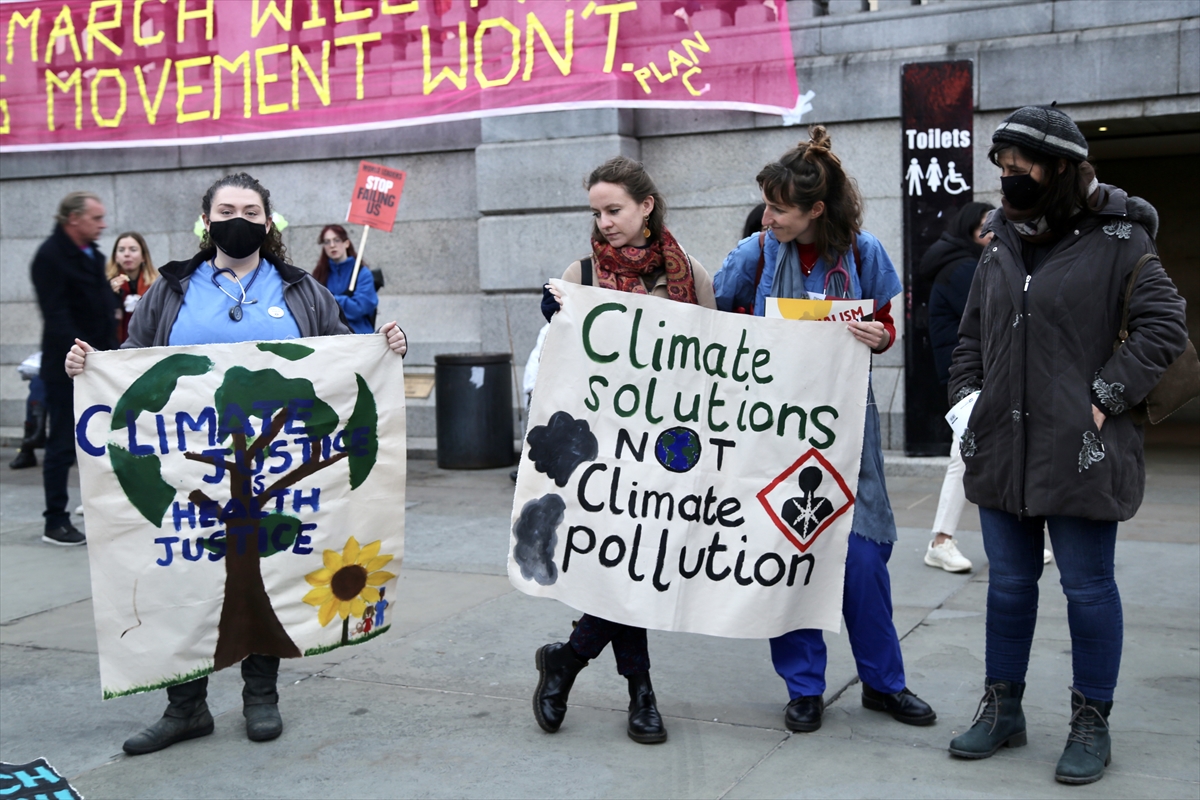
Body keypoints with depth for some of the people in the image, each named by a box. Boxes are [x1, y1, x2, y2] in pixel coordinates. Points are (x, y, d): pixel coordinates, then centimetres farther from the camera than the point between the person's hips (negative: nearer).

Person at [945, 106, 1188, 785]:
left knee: (1088, 586, 5)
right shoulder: (1002, 247, 11)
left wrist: (1106, 397, -15)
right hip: (1003, 451, 6)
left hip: (1082, 454, -5)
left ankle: (1092, 724, 20)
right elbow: (972, 334, 20)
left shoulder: (1116, 240, -6)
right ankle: (1003, 709, 28)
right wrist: (967, 396, 6)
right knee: (1009, 583, 14)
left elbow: (1166, 327, -11)